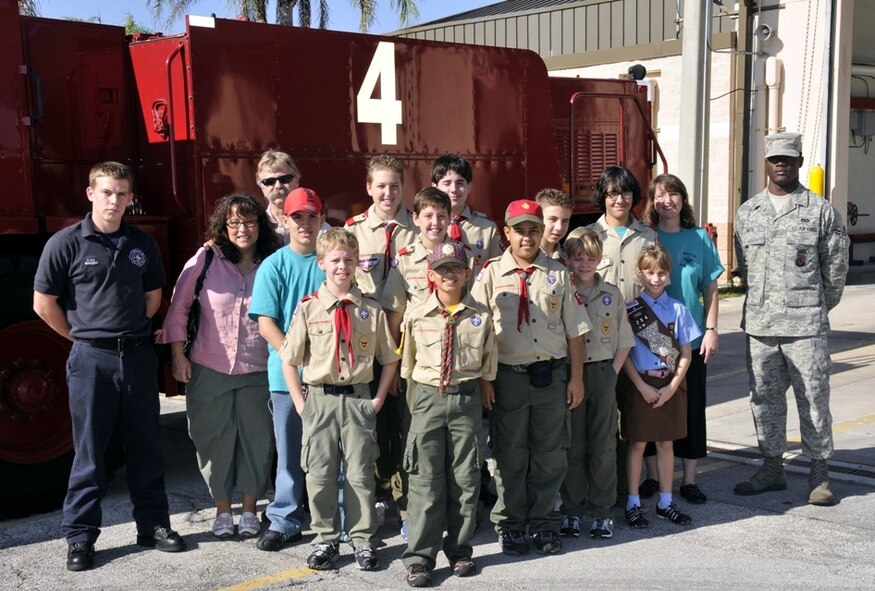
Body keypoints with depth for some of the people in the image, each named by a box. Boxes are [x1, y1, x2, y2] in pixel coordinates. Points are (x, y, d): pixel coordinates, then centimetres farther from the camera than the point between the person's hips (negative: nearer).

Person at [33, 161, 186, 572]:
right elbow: (44, 304, -3)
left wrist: (131, 332, 10)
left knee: (145, 446, 11)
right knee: (89, 450, 4)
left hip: (139, 356, 4)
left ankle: (153, 525, 23)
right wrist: (83, 337, 3)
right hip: (91, 359, -3)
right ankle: (80, 536, 14)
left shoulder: (143, 244, 6)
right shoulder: (66, 244, -6)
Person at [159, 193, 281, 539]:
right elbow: (178, 308, 1)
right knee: (214, 439, 8)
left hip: (257, 369, 1)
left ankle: (249, 509, 23)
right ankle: (222, 510, 24)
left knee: (256, 439, 7)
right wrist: (178, 356, -2)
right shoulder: (205, 260, -5)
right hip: (209, 368, -1)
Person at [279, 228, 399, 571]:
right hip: (319, 399, 0)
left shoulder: (371, 310, 1)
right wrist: (300, 402, -1)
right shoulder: (308, 308, -2)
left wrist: (379, 398, 2)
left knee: (360, 473, 6)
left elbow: (389, 359, 8)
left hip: (358, 399, 0)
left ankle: (362, 540, 19)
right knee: (319, 474, 5)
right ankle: (326, 539, 20)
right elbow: (288, 360, 2)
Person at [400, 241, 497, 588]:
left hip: (466, 400, 1)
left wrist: (468, 391, 4)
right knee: (425, 480, 0)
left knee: (465, 479, 7)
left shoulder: (480, 317, 2)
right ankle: (419, 558, 6)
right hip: (427, 399, -1)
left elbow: (487, 368, 11)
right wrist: (420, 401, 5)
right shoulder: (417, 316, 1)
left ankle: (459, 552, 21)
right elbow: (408, 365, 9)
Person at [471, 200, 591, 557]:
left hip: (552, 374, 2)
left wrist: (576, 378, 3)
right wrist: (483, 381, -7)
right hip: (508, 376, -2)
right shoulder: (490, 274, 0)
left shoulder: (558, 274, 6)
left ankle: (543, 524, 21)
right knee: (510, 454, 6)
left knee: (550, 454, 7)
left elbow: (575, 330, 7)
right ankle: (509, 524, 20)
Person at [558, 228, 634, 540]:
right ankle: (571, 510, 14)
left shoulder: (611, 294, 5)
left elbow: (624, 342, 8)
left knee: (603, 445, 4)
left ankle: (601, 510, 14)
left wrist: (611, 373, -2)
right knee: (572, 444, 4)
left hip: (603, 373, 1)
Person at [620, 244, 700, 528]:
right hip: (639, 384, -2)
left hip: (669, 386, 2)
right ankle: (633, 504, 13)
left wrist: (671, 387, -8)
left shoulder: (678, 309, 2)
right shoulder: (630, 309, -4)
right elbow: (624, 352, -6)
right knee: (637, 443, 4)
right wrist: (642, 386, -11)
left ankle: (665, 502, 21)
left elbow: (685, 354, 2)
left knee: (666, 443, 11)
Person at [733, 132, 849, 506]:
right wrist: (762, 304, 13)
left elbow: (836, 267, 3)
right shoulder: (747, 212, 10)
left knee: (813, 398, 1)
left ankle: (819, 474, 14)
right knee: (764, 398, 11)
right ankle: (772, 468, 24)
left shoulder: (821, 211, -1)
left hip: (806, 325, -4)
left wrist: (816, 308, 8)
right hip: (759, 324, 4)